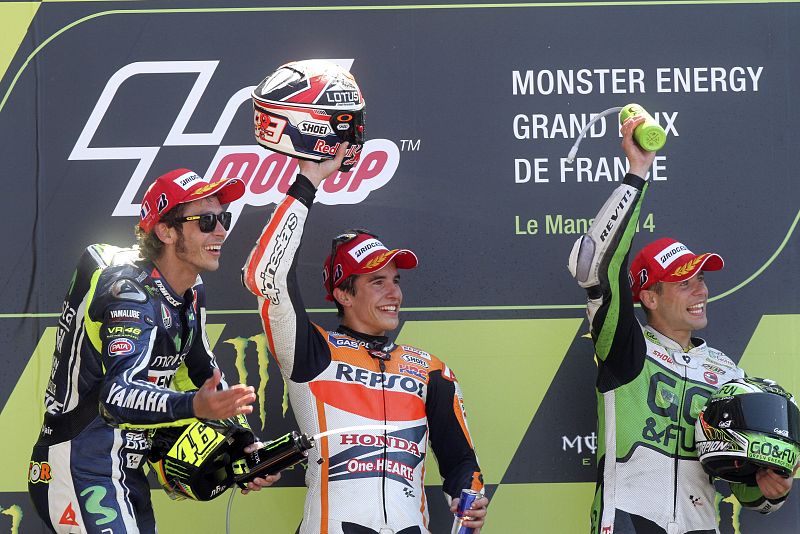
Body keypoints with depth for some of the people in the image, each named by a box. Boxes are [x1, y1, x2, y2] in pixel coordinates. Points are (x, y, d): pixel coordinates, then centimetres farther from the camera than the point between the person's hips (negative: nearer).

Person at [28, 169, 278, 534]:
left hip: (126, 473, 10)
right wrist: (195, 406, -52)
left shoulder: (191, 293, 7)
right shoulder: (133, 295, -22)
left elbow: (203, 371, 18)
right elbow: (117, 396, -36)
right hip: (79, 473, -10)